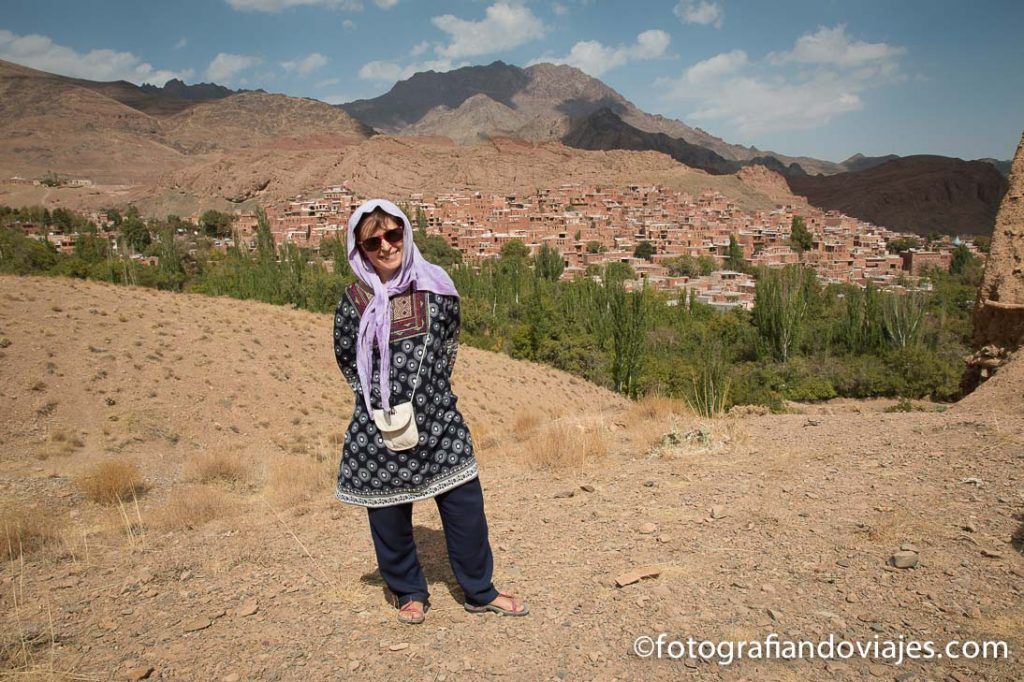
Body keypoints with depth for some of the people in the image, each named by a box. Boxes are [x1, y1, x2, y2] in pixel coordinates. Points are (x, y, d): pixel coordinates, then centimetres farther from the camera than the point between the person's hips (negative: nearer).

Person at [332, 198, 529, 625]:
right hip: (381, 427, -1)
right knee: (389, 514, 10)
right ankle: (411, 593, 33)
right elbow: (348, 361, 7)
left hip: (439, 420, 1)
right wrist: (384, 398, 5)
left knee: (465, 505, 4)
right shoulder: (355, 302, -5)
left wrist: (429, 390, 10)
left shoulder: (436, 286, -1)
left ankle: (480, 592, 25)